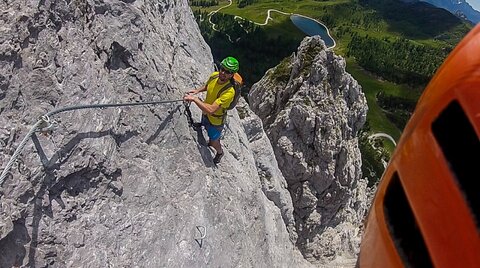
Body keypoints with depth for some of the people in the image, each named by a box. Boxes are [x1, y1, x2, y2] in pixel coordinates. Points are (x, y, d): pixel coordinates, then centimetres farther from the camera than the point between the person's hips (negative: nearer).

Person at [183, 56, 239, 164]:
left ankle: (220, 152, 54)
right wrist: (197, 90, -10)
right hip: (205, 113, 6)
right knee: (208, 130, 34)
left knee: (214, 141, 19)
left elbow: (211, 110, -45)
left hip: (216, 119, -6)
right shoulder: (214, 75, -19)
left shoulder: (229, 92, -41)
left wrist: (194, 99, -44)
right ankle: (211, 141, 68)